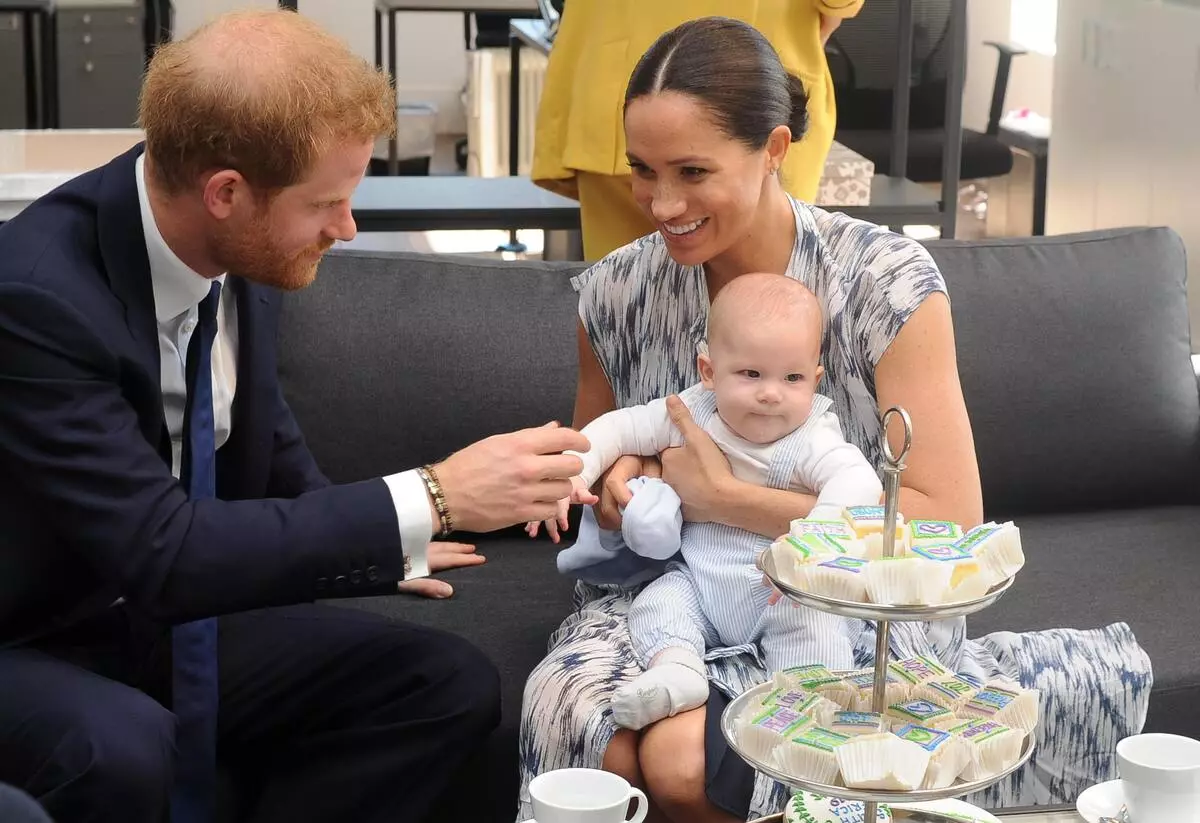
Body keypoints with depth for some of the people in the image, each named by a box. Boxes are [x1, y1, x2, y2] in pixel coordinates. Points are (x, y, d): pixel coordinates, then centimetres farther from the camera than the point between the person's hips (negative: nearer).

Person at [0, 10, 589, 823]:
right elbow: (158, 550, -33)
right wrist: (432, 500, -31)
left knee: (451, 685, -8)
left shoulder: (246, 253, -7)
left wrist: (378, 539, -3)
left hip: (183, 623, 7)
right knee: (117, 747, -38)